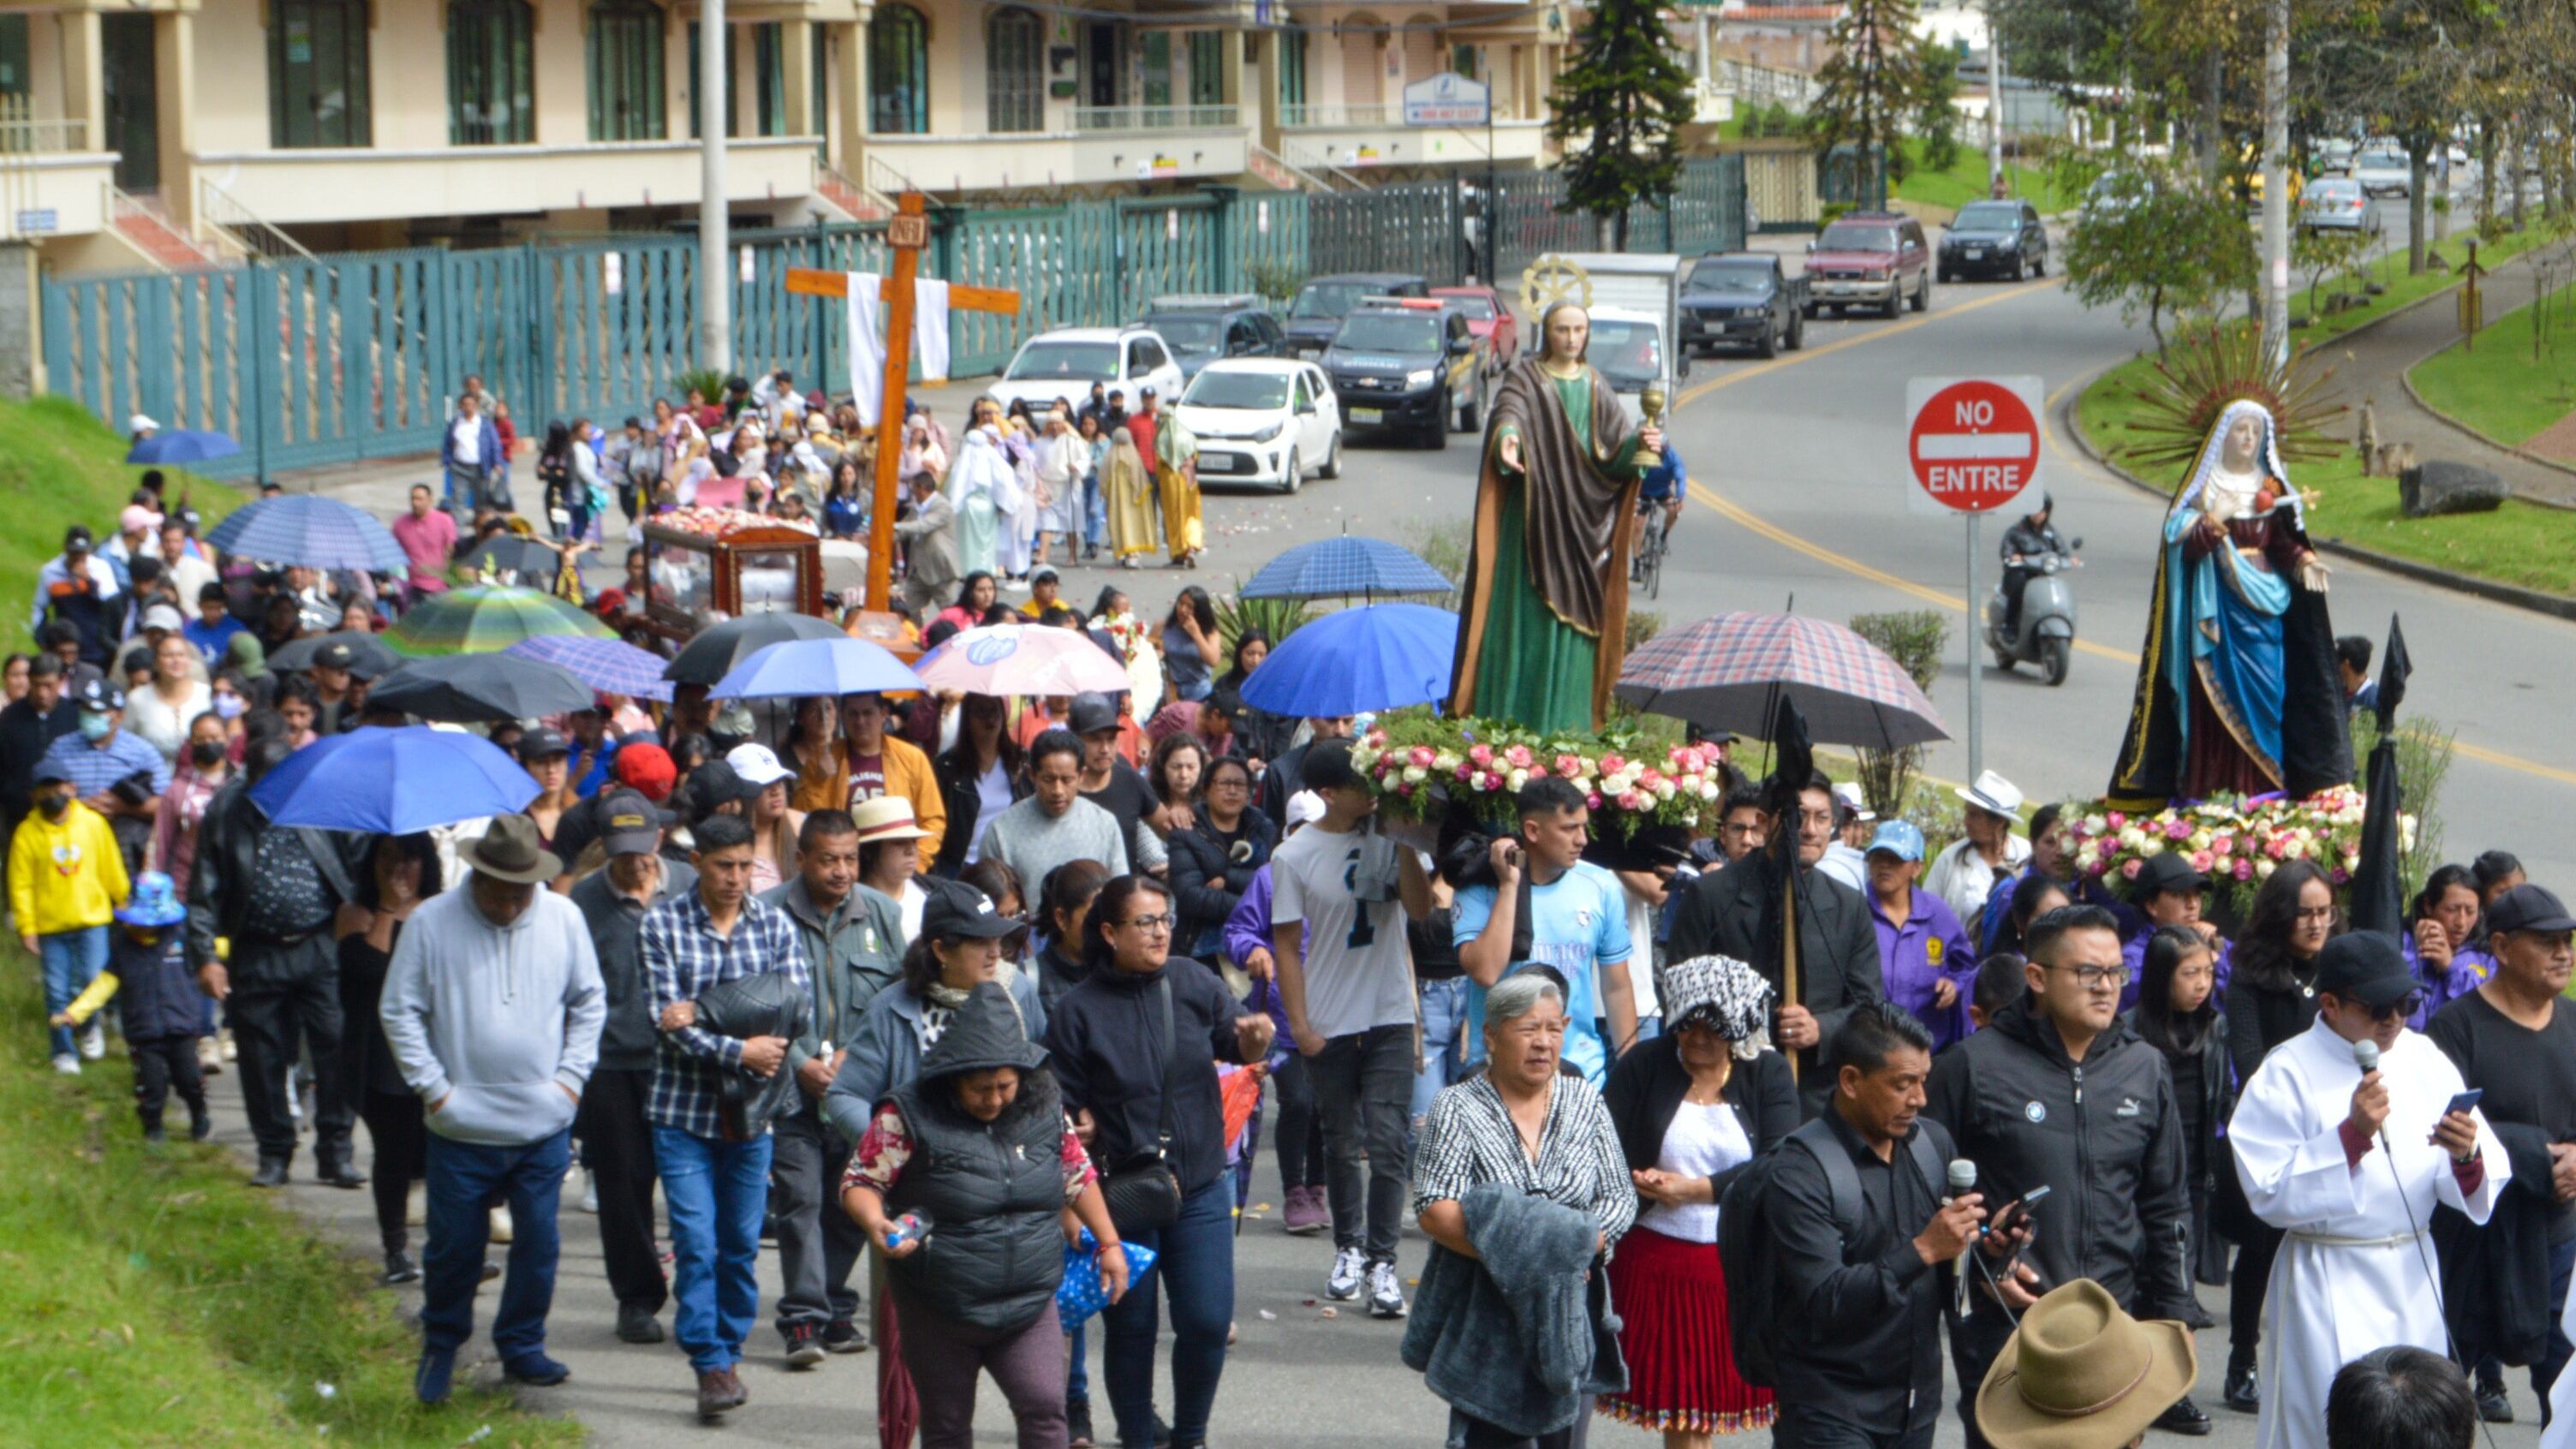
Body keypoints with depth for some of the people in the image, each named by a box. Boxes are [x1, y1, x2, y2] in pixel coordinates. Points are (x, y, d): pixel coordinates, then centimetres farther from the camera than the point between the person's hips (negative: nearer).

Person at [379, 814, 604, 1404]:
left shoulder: (563, 919, 2)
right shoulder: (432, 922, -6)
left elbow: (589, 1003, 13)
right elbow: (398, 1012, -1)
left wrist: (571, 1076, 4)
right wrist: (431, 1085, -6)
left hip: (544, 1126, 2)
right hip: (462, 1127, -2)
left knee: (538, 1245, 8)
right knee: (454, 1247, 4)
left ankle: (522, 1347, 23)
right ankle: (440, 1349, 23)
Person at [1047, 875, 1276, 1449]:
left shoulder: (1195, 985, 2)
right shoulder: (1078, 1011, -3)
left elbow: (1240, 1045, -1)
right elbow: (1067, 1106, 1)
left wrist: (1255, 1036, -23)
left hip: (1200, 1188, 2)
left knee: (1207, 1322, -1)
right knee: (1130, 1327, 6)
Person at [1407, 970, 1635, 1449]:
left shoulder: (1585, 1103, 8)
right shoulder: (1457, 1109, -2)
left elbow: (1621, 1199, 5)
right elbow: (1433, 1211, -11)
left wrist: (1576, 1246, -14)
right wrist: (1516, 1253, -20)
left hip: (1569, 1311, 3)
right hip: (1483, 1317, -3)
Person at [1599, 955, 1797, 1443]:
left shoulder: (1769, 1074, 0)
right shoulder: (1642, 1066, 1)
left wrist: (1695, 1189, -16)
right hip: (1657, 1261, 0)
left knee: (1718, 1382, 4)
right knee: (1678, 1399, 6)